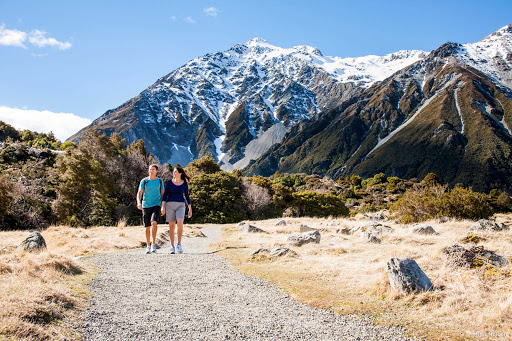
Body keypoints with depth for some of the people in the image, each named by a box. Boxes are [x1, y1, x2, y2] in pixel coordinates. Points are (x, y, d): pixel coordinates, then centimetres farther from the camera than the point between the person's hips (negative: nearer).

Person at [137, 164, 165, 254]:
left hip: (156, 205, -1)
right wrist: (138, 203, -17)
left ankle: (154, 244, -14)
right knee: (147, 227, 4)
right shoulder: (144, 181, 4)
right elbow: (139, 193, 1)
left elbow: (162, 194, 13)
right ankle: (148, 246, 17)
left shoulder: (160, 181, 6)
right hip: (145, 206, 1)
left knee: (154, 222, -23)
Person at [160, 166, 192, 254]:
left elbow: (187, 196, 9)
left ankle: (179, 244, -5)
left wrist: (190, 209, 7)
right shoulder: (169, 182, 2)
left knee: (180, 224, -21)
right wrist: (163, 207, -11)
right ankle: (172, 247, 10)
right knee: (171, 226, 1)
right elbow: (165, 195, 0)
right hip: (170, 205, 0)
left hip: (180, 205, 0)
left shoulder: (184, 184, 4)